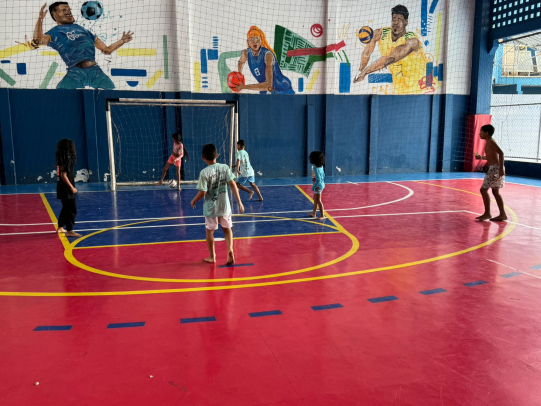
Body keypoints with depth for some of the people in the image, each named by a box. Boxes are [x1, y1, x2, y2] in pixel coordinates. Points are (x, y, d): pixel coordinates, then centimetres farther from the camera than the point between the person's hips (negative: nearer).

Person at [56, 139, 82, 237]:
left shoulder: (61, 160, 10)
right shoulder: (67, 160, -17)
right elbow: (63, 175, -21)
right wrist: (72, 187, -19)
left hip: (63, 189, 10)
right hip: (66, 189, -10)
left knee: (66, 208, 21)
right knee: (72, 209, -5)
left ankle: (60, 227, 32)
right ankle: (70, 231, -5)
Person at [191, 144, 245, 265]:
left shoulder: (204, 172, -15)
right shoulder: (225, 167, -7)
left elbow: (202, 192, -16)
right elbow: (232, 184, -10)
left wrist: (193, 201, 3)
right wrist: (239, 202, -6)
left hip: (210, 207, -2)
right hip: (224, 206, 3)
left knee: (209, 231, 14)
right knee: (227, 228, 19)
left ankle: (212, 257, 24)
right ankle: (230, 249, -1)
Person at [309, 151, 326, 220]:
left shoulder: (316, 169, -24)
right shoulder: (321, 166, 3)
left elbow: (318, 179, -25)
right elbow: (323, 175, 12)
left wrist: (314, 187, -19)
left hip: (318, 186, -10)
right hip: (321, 184, 10)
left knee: (318, 200, -1)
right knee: (315, 199, 20)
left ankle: (322, 215, 5)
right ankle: (314, 213, 32)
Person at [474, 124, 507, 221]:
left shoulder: (490, 142, -11)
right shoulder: (489, 142, 18)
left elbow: (501, 153, -23)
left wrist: (501, 168, -29)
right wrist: (481, 157, 17)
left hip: (495, 169, -10)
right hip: (494, 168, 10)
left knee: (483, 189, -6)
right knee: (495, 191, 13)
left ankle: (487, 213, 0)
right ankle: (502, 214, 16)